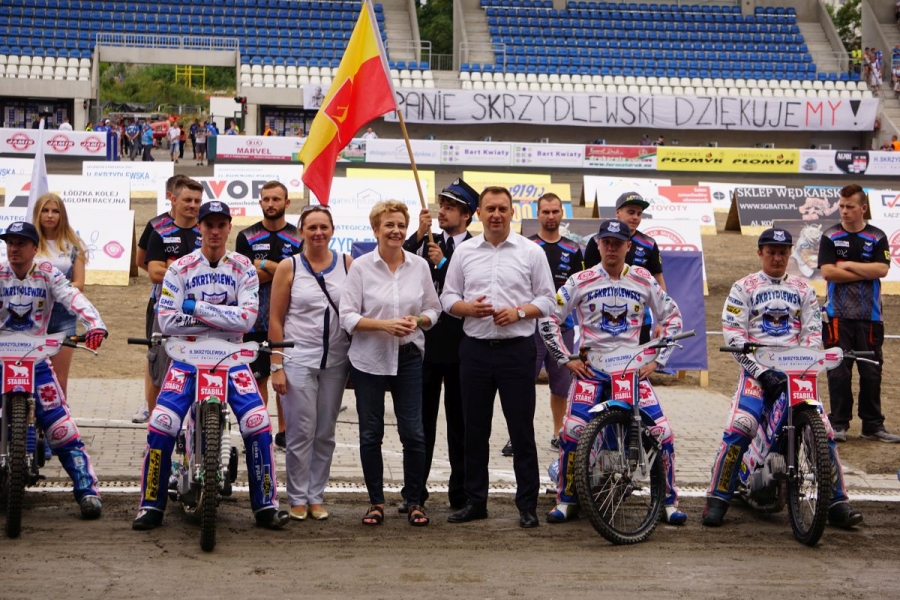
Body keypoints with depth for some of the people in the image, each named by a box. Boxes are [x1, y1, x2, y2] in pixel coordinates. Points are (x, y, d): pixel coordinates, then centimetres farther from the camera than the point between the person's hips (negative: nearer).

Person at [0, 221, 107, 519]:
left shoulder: (47, 274, -2)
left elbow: (74, 298, -16)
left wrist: (94, 324, -34)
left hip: (35, 357, -1)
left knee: (60, 424, -8)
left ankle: (87, 488, -5)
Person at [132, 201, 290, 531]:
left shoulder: (243, 268, 0)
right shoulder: (179, 268, -1)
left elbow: (246, 318, -14)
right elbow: (167, 321, -11)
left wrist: (197, 308, -16)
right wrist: (221, 318, -14)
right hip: (188, 355, 0)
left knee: (259, 425, -14)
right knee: (161, 424, -15)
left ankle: (266, 505, -1)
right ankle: (151, 504, -1)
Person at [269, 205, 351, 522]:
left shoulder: (347, 264, 5)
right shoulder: (289, 267, -1)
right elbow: (275, 320, 0)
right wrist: (277, 367, -6)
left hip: (335, 361, 3)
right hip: (298, 360, -2)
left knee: (326, 433, 8)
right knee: (301, 433, -3)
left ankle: (316, 496, 18)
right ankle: (297, 498, 9)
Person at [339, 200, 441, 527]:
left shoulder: (419, 265, 3)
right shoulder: (361, 267, -3)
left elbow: (433, 308, 10)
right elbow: (347, 317, -6)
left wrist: (417, 321, -12)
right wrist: (384, 324, -18)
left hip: (408, 357, 1)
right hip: (369, 359, -1)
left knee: (413, 432, -1)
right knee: (371, 433, 6)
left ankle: (415, 501, 12)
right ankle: (376, 501, 18)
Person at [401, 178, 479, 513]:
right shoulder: (425, 244, 7)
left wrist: (443, 263, -15)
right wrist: (418, 235, -13)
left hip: (460, 344, -3)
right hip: (426, 341, 3)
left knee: (459, 419, 7)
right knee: (421, 419, 6)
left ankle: (460, 492, 15)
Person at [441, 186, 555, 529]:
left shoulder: (531, 252, 3)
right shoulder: (464, 251, 9)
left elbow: (546, 300, 2)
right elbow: (448, 297, 9)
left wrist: (518, 312, -14)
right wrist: (468, 307, -11)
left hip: (517, 349, -3)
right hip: (475, 349, 3)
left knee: (522, 429, 0)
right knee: (474, 429, 8)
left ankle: (527, 505, 7)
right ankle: (475, 502, 18)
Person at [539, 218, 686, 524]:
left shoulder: (643, 280, 3)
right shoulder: (580, 281, -1)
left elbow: (672, 318, 12)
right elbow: (549, 319, 3)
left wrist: (657, 361, 5)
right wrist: (566, 360, -2)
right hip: (591, 368, -1)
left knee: (663, 431, -10)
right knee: (572, 430, -18)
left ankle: (669, 501, 6)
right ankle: (566, 499, -1)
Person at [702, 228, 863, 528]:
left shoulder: (804, 289, 16)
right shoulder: (743, 288, 8)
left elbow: (813, 333, 9)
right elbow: (734, 336, -2)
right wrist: (761, 372, -12)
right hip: (756, 369, -2)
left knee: (823, 431, -9)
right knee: (739, 429, -23)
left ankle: (838, 503, 2)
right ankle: (717, 499, -13)